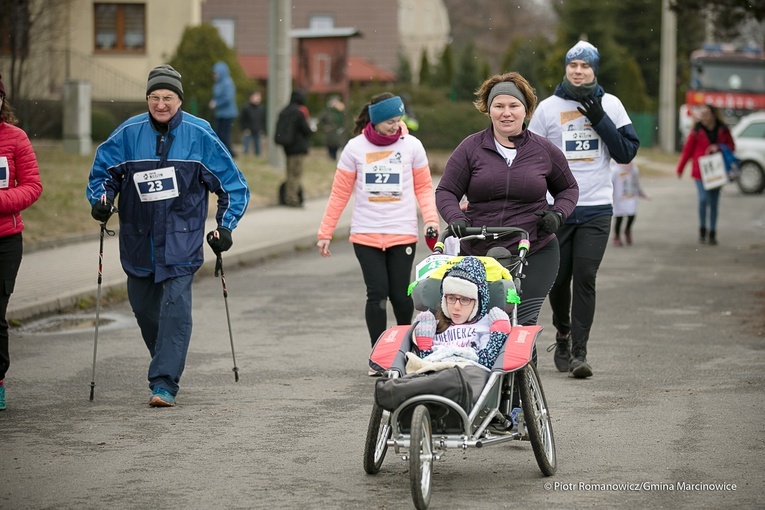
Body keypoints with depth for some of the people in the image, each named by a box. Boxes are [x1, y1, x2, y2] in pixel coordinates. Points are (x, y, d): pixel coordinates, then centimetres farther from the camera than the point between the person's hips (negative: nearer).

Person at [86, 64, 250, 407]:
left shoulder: (199, 135, -3)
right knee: (144, 307, 10)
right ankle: (167, 364, 33)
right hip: (138, 239, 3)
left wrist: (225, 226, -2)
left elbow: (234, 184, 5)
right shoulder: (129, 134, -1)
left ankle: (164, 383, -15)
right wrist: (101, 199, -8)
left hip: (182, 240, -3)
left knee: (175, 307, -14)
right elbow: (102, 171, 12)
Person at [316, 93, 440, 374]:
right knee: (377, 294, -6)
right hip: (366, 234, 0)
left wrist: (431, 218, -8)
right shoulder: (355, 147, 2)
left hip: (403, 234, 0)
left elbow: (423, 187, 9)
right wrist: (325, 233, 4)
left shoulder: (411, 145, 3)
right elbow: (339, 193, 6)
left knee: (399, 294, 0)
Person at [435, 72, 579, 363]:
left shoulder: (544, 151, 9)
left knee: (522, 324, -13)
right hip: (477, 255, 1)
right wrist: (455, 219, -13)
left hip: (534, 254, -1)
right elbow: (446, 192, 7)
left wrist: (558, 214, 2)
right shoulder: (470, 148, 6)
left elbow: (568, 188, 22)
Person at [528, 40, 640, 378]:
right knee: (557, 279, 6)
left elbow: (627, 153, 0)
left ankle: (580, 351, -8)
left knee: (585, 278, -10)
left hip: (596, 210, -1)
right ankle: (563, 334, 31)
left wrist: (600, 119, -9)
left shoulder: (610, 105, 5)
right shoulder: (548, 107, 4)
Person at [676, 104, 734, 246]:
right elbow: (687, 149, 0)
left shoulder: (723, 130, 2)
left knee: (714, 202, 7)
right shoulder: (697, 130, -2)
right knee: (703, 199, -16)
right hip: (701, 170, -2)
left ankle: (712, 233, 16)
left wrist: (718, 147, -13)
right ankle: (702, 229, 4)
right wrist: (680, 169, 0)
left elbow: (731, 146, 7)